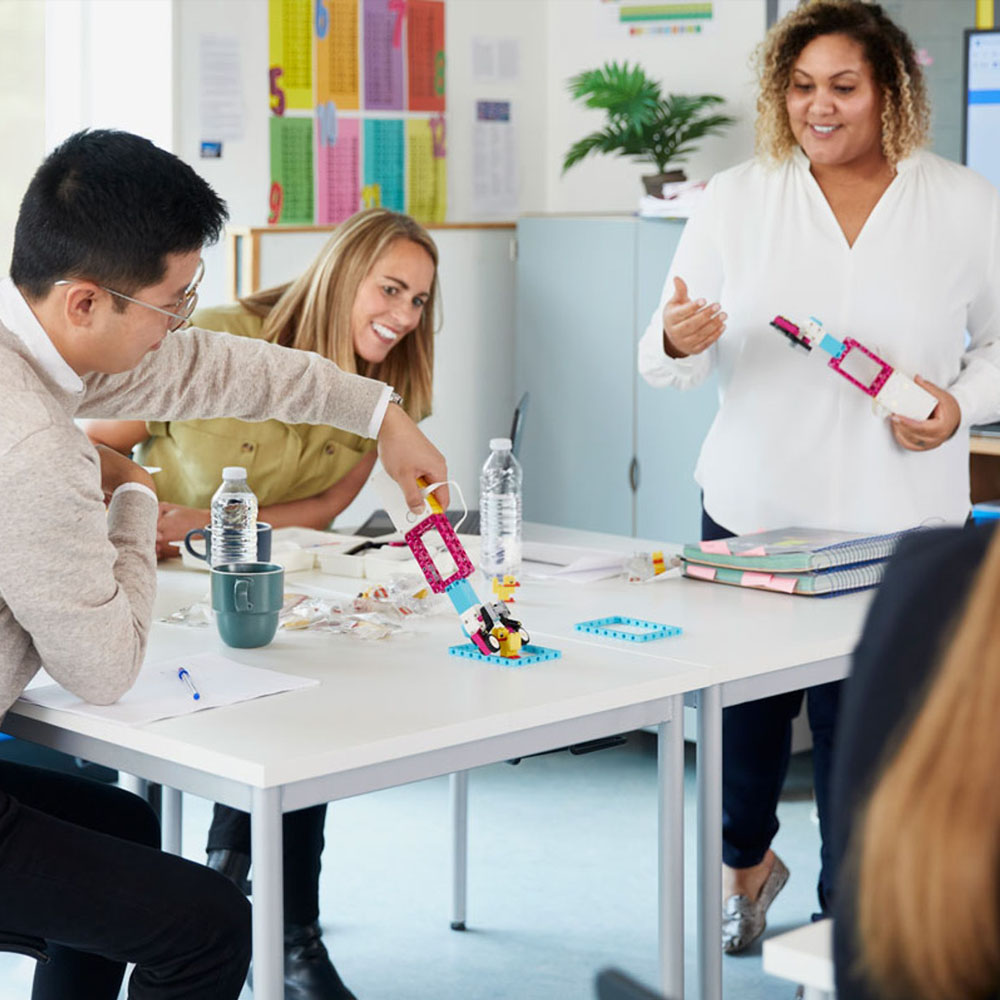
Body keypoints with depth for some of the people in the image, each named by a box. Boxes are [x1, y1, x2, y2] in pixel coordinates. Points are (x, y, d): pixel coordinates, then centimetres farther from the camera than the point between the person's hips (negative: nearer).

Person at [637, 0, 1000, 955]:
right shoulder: (735, 199, 2)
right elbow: (666, 358, 3)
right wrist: (678, 341, -21)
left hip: (897, 518, -1)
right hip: (753, 508, 1)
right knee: (743, 705, 10)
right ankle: (746, 860, 42)